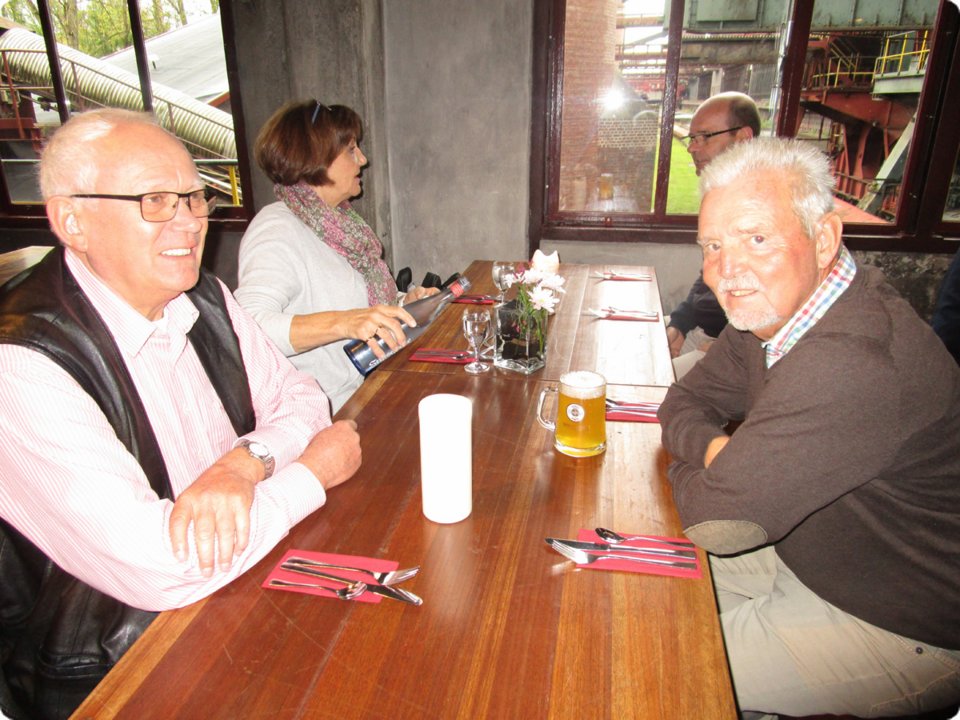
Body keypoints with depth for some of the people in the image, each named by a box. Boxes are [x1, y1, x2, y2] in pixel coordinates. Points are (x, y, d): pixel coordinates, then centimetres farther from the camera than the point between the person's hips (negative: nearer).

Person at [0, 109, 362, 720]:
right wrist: (315, 470, -16)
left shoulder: (204, 298, 0)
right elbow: (158, 570, -28)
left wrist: (245, 462, -18)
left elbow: (298, 395, 5)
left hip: (242, 585, 6)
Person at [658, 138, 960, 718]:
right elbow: (685, 403, 5)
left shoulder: (854, 361, -37)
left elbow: (717, 521, -34)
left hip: (897, 630, -8)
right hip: (802, 555, 8)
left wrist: (690, 468, -11)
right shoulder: (771, 310, -6)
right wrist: (715, 448, -18)